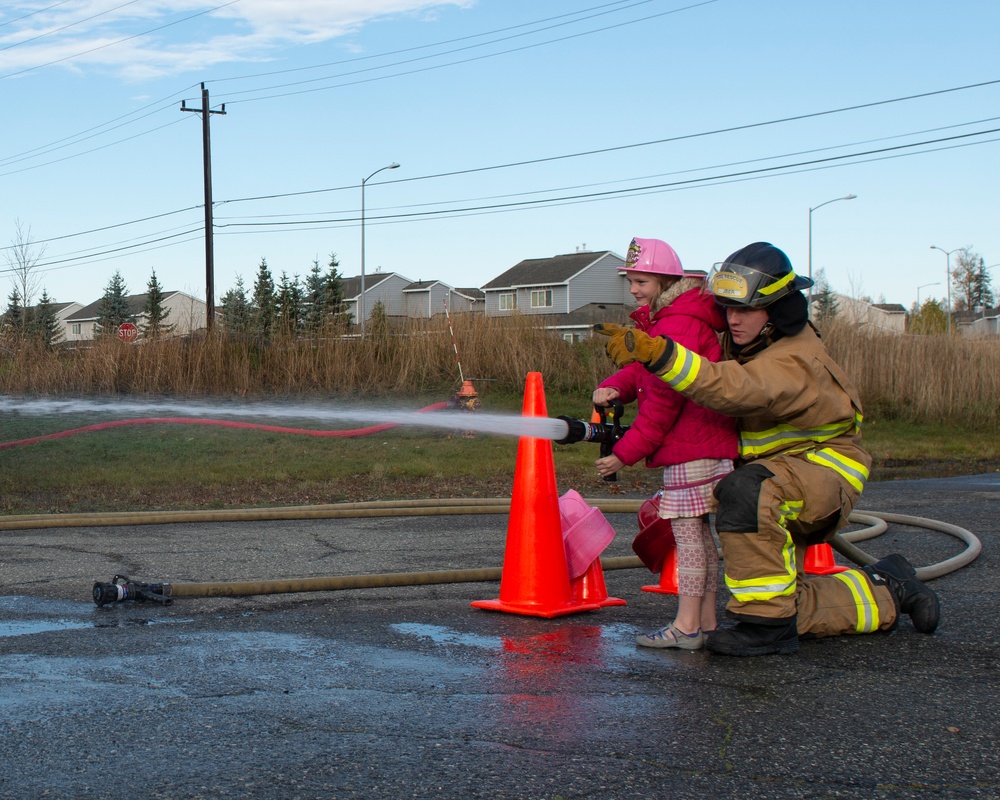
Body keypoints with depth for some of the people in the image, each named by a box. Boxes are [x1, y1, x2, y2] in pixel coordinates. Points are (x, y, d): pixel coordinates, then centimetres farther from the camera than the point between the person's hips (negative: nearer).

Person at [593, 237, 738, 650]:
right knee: (698, 532, 12)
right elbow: (642, 370, 16)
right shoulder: (660, 321, 16)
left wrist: (625, 453, -14)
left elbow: (663, 400, -18)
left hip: (692, 446, -11)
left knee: (686, 531, -7)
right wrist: (614, 387, -7)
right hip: (699, 444, 11)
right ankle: (706, 622, 17)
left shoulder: (678, 325, -17)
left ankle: (686, 627, -3)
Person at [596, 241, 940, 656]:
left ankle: (766, 623, -30)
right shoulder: (745, 340, -3)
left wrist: (657, 352, -60)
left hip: (824, 467, -9)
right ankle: (887, 592, 31)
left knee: (746, 491, -40)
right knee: (787, 610, 8)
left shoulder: (793, 362, -30)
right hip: (783, 474, 9)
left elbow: (735, 390, -48)